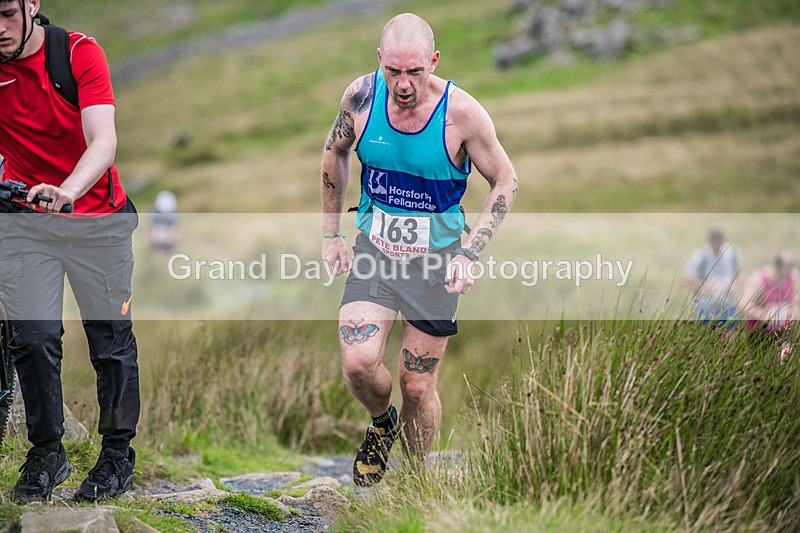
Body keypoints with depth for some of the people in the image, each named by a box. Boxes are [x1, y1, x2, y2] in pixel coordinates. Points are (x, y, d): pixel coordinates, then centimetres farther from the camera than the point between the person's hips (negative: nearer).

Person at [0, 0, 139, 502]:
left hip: (97, 213, -1)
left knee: (111, 337, 5)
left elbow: (103, 141, -26)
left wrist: (66, 191, -44)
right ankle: (46, 452, 14)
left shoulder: (80, 51, -16)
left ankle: (118, 451, 20)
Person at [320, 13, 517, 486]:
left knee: (418, 385, 5)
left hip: (435, 261, -2)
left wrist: (470, 253, -14)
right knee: (358, 363, -16)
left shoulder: (461, 112, -19)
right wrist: (331, 232, 9)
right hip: (373, 251, 2)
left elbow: (505, 181, -5)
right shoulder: (362, 96, -12)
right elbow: (336, 152, 9)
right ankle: (382, 424, 19)